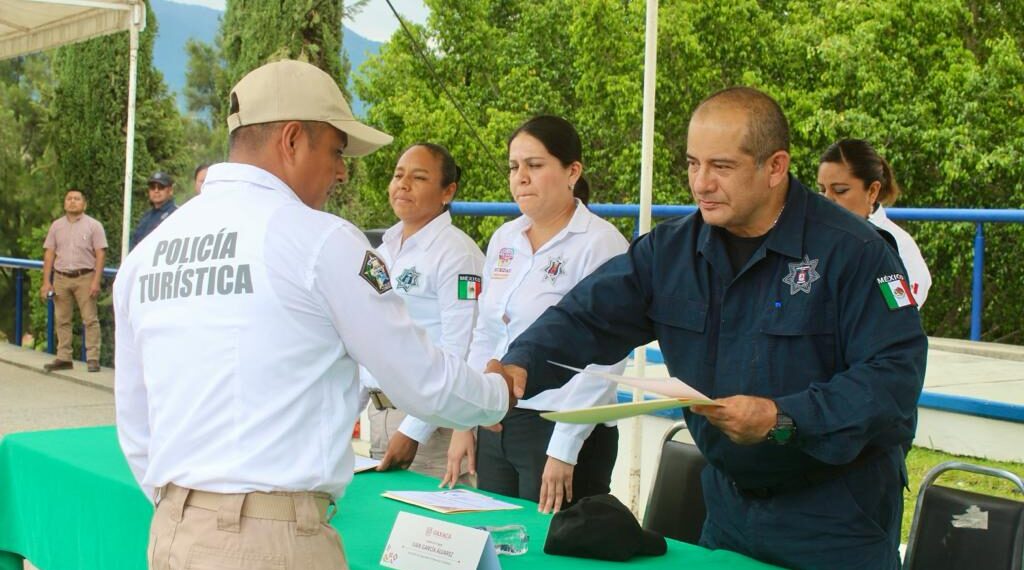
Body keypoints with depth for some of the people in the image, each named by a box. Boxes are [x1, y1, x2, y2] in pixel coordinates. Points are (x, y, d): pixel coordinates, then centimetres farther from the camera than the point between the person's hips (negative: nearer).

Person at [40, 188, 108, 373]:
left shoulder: (93, 226, 0)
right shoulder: (56, 226, 11)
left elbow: (100, 255, -4)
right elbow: (49, 254, 11)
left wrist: (96, 282, -13)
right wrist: (46, 282, 4)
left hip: (85, 277, -4)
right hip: (61, 278, 4)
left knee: (90, 319, -5)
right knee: (62, 320, 7)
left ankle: (93, 359, -3)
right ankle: (63, 358, 13)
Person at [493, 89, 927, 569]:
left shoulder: (851, 251, -16)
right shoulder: (670, 250, 0)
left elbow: (895, 374, -22)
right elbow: (587, 317, -4)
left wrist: (783, 419, -31)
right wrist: (519, 367, -23)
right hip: (729, 504, 5)